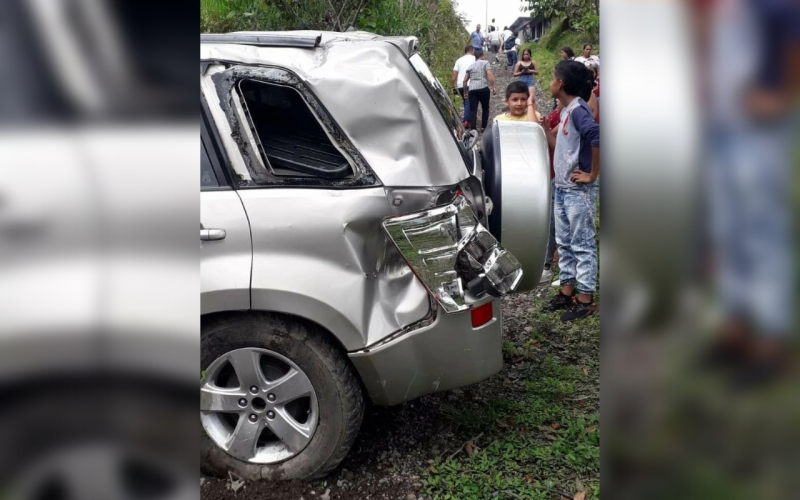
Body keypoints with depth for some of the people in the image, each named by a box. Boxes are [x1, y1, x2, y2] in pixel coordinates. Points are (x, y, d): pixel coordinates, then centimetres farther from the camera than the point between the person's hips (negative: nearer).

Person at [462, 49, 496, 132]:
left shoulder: (470, 66, 20)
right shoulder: (485, 63, 8)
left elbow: (465, 80, 18)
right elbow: (489, 74, -8)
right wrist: (493, 87, -9)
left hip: (472, 89, 3)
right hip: (483, 88, -3)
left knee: (473, 110, -1)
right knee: (485, 108, 14)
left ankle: (473, 129, -13)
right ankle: (483, 127, 16)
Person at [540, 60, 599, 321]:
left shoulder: (578, 110, -17)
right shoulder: (566, 111, 12)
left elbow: (598, 138, -31)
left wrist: (593, 174, -24)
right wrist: (545, 129, 11)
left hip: (579, 190, -10)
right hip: (562, 188, 10)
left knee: (582, 244, -1)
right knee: (564, 243, 16)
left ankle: (586, 299, 8)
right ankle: (567, 291, 27)